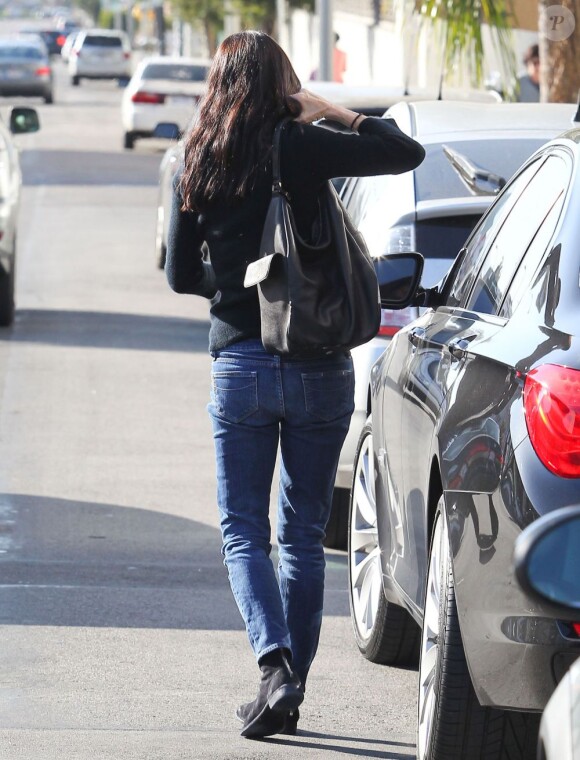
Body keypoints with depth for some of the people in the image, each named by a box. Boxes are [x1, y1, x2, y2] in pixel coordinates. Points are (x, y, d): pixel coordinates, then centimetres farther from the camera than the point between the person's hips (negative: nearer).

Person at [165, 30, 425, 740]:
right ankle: (289, 689, 13)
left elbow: (180, 274, 8)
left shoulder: (197, 163, 1)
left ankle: (274, 663, -16)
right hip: (318, 367, -1)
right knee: (303, 534, 11)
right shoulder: (301, 148, -9)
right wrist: (337, 113, 4)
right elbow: (407, 152, -6)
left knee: (242, 529, 7)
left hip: (239, 363, 1)